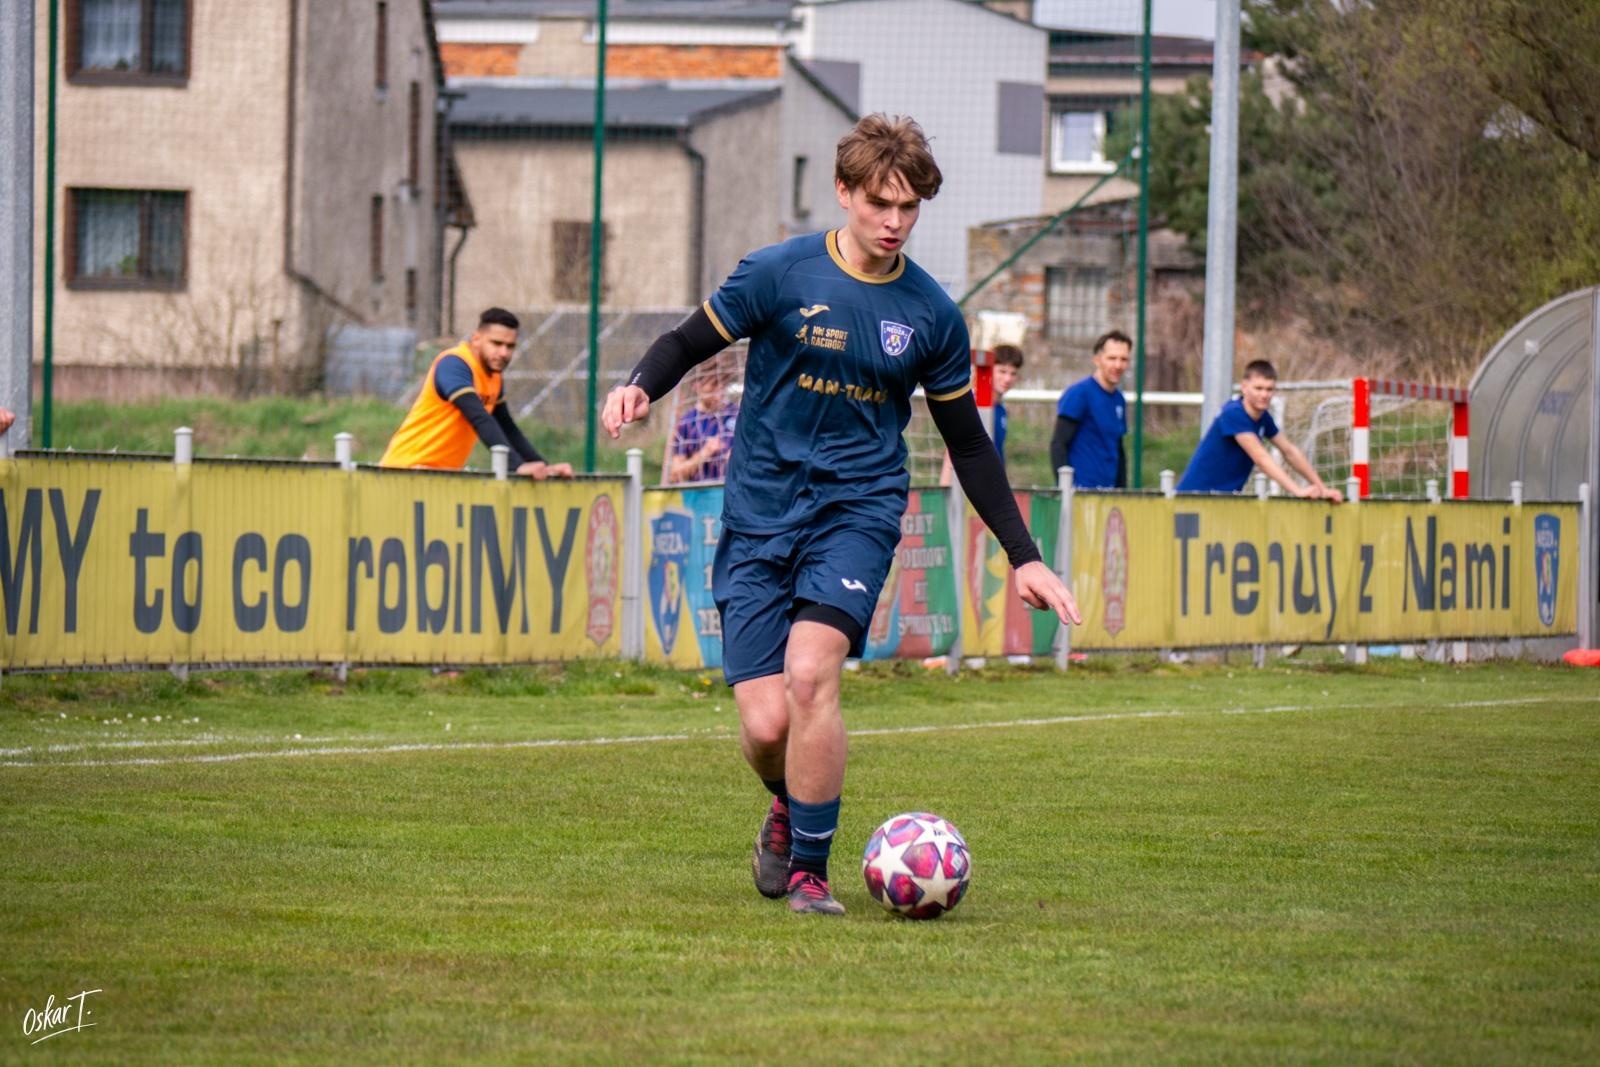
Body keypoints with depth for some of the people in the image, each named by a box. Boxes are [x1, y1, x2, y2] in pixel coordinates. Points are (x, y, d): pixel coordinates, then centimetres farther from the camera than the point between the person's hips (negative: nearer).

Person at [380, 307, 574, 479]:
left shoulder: (494, 379, 8)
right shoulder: (454, 365, -18)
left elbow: (508, 430, 15)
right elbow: (480, 420, -30)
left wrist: (543, 467, 3)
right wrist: (518, 465, -39)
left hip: (442, 474, 8)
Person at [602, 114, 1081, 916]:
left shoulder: (930, 314, 3)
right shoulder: (779, 273, -4)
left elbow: (967, 442, 13)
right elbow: (691, 342, 4)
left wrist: (1023, 556, 10)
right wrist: (640, 387, -20)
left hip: (857, 508, 0)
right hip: (759, 512, 0)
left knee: (809, 670, -25)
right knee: (765, 724, -8)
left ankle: (808, 869, -10)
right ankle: (789, 807, 30)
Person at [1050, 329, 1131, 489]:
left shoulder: (1118, 399, 14)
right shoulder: (1078, 394, -7)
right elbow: (1058, 445, -10)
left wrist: (1122, 490, 16)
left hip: (1109, 491, 7)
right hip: (1081, 488, -7)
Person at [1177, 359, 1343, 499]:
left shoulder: (1263, 417, 6)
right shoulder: (1233, 415, -21)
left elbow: (1290, 452, 12)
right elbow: (1260, 457, -28)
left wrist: (1321, 489, 7)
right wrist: (1297, 490, -34)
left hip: (1223, 498, 8)